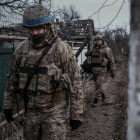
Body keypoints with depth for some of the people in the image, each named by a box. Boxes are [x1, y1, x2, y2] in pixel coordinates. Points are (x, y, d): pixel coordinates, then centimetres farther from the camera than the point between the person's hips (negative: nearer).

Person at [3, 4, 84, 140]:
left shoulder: (61, 49, -13)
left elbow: (75, 83, -10)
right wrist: (7, 105, 13)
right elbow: (13, 78, 12)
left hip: (55, 112, -4)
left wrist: (76, 114, -8)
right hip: (31, 111, 5)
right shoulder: (21, 49, 1)